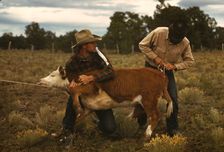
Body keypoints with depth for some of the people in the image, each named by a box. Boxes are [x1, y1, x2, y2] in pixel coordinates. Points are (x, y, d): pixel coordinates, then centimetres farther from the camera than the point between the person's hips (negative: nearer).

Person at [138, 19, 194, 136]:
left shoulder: (185, 43, -21)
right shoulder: (158, 33, -28)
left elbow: (189, 61, -9)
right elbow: (142, 45, -16)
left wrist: (175, 66, -25)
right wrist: (155, 58, -25)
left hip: (168, 71, 1)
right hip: (151, 68, -1)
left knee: (173, 99, -7)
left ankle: (172, 130, 6)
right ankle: (140, 125, 25)